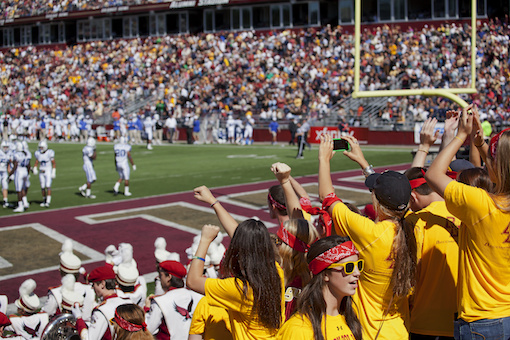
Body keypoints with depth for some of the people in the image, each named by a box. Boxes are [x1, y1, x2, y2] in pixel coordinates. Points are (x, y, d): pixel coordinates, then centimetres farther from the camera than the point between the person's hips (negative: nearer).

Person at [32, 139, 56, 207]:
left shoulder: (50, 153, -14)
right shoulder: (38, 153, -1)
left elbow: (53, 163, -9)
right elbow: (36, 163, 7)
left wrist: (53, 172, -14)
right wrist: (35, 169, -11)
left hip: (48, 171, -5)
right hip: (41, 172, 5)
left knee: (48, 187, -14)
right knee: (42, 187, 8)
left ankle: (48, 202, -17)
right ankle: (44, 200, 26)